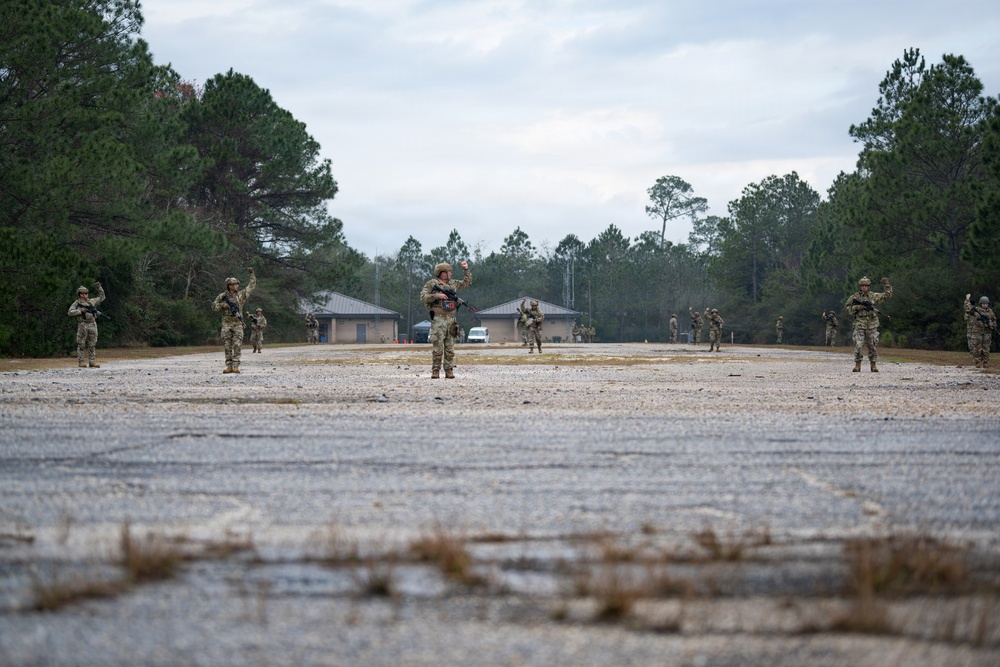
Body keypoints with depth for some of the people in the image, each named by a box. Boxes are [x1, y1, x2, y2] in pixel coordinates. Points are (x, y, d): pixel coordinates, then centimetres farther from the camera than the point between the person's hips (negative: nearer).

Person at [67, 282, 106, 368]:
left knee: (92, 345, 4)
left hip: (92, 325, 4)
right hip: (82, 325, -4)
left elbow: (101, 297, 25)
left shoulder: (92, 301, 15)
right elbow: (70, 312, -6)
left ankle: (92, 362, 7)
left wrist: (99, 287, 16)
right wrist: (80, 311, -13)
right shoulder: (77, 303, 3)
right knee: (81, 345, -2)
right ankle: (81, 362, 0)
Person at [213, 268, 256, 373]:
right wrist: (223, 305, -13)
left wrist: (252, 274, 4)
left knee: (237, 346, -8)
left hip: (238, 324, 0)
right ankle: (229, 366, 6)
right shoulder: (222, 296, 3)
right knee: (227, 346, 1)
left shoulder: (241, 294, 5)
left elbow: (252, 286, 9)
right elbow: (214, 306, 4)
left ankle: (236, 366, -7)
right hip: (226, 324, 0)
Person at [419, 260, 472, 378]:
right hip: (438, 319, -5)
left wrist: (466, 269, 20)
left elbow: (467, 282, 28)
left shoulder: (452, 283, 17)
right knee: (437, 347, -8)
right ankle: (435, 371, -5)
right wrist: (437, 295, -15)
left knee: (450, 348, 4)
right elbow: (423, 297, -6)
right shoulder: (432, 283, 1)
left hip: (451, 319, 5)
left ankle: (449, 371, 6)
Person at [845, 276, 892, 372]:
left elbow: (887, 296, 12)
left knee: (873, 346, 4)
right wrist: (857, 307, -11)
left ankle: (874, 365, 12)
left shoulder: (873, 296, 6)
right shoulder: (854, 297, 2)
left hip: (872, 325, 2)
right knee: (858, 345, -8)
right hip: (859, 325, -2)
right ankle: (857, 365, -1)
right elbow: (847, 308, 4)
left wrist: (886, 285, 2)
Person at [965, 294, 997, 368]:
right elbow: (968, 309, -13)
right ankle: (978, 363, 3)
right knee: (977, 348, -2)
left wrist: (993, 326, 1)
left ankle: (986, 363, 8)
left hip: (987, 332, 3)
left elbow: (994, 320, 19)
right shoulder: (976, 310, -1)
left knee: (986, 348, 4)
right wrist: (967, 300, -11)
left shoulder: (990, 311, 10)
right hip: (977, 331, -3)